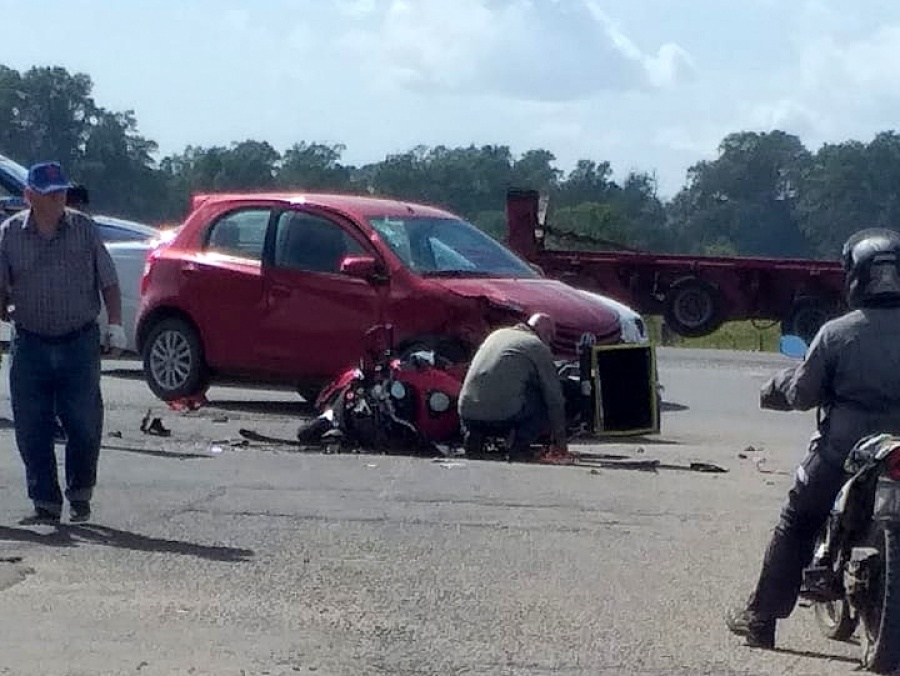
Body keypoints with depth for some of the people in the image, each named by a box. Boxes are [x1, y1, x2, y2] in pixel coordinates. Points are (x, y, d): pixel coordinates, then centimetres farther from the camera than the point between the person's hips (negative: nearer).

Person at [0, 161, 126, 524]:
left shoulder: (84, 228, 3)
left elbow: (108, 280, 7)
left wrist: (115, 323, 0)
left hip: (79, 342, 0)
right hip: (30, 344, 1)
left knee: (84, 425, -1)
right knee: (32, 429, 0)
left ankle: (80, 495, 19)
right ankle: (45, 503, 10)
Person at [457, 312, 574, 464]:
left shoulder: (497, 334, 25)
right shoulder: (538, 347, 8)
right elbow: (555, 398, 10)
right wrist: (560, 441, 18)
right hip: (505, 415, -6)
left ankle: (473, 436, 15)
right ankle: (519, 446, 1)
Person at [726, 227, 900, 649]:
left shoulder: (836, 333, -10)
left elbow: (802, 394, -5)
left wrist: (780, 385, 15)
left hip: (840, 455, -2)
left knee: (795, 526, 14)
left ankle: (761, 617, 15)